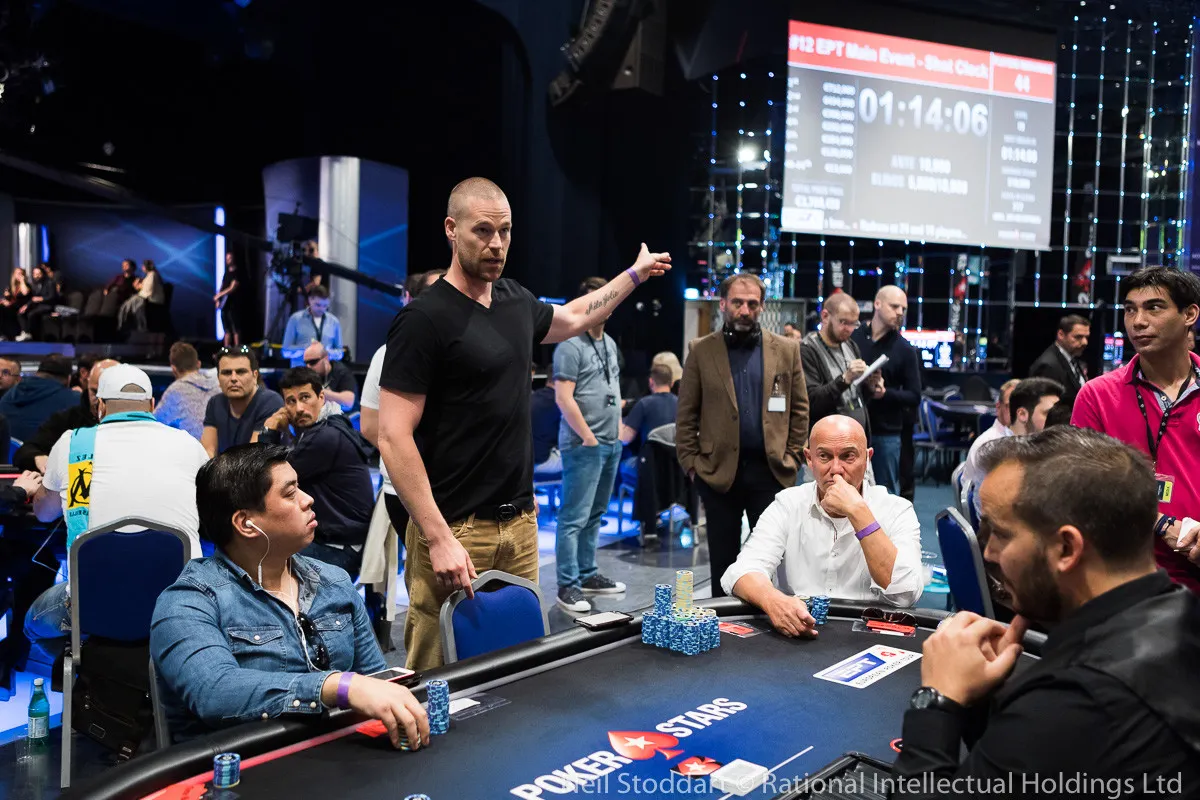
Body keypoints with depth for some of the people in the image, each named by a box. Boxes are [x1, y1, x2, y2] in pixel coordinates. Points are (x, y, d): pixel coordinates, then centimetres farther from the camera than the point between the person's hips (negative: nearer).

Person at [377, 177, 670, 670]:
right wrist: (439, 539, -20)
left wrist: (635, 273, 38)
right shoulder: (424, 319, -12)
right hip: (456, 530, -7)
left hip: (520, 520, 7)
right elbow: (393, 437, -16)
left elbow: (573, 317, 32)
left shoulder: (517, 302, 9)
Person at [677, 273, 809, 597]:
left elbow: (800, 409, 8)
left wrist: (792, 457, 2)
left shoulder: (786, 349, 5)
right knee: (722, 560, 10)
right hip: (718, 471, 0)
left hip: (770, 471, 1)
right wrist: (690, 461, -3)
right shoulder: (701, 350, 2)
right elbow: (686, 414, 3)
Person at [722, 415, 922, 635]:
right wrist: (774, 600, -35)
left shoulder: (897, 511, -2)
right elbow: (742, 573, -13)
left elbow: (905, 594, -17)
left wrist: (858, 511, -21)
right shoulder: (788, 504, 0)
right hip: (797, 637, 0)